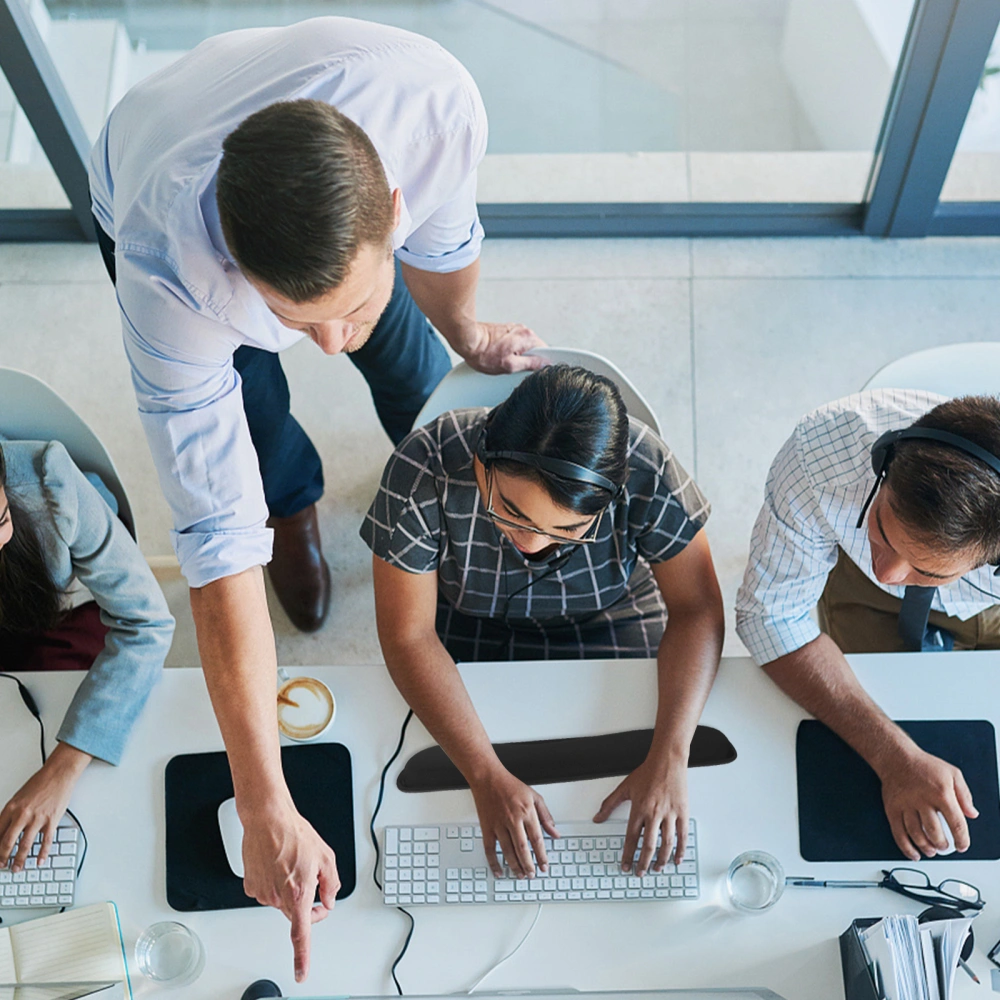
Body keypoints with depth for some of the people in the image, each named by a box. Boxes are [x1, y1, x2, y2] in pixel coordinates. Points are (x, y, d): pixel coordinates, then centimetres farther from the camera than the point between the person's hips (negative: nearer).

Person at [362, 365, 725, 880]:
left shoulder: (647, 473, -30)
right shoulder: (424, 471, -32)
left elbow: (696, 609, -19)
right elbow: (408, 635, -26)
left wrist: (669, 759, -32)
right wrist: (487, 776, -35)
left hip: (609, 621, 1)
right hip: (466, 630, 0)